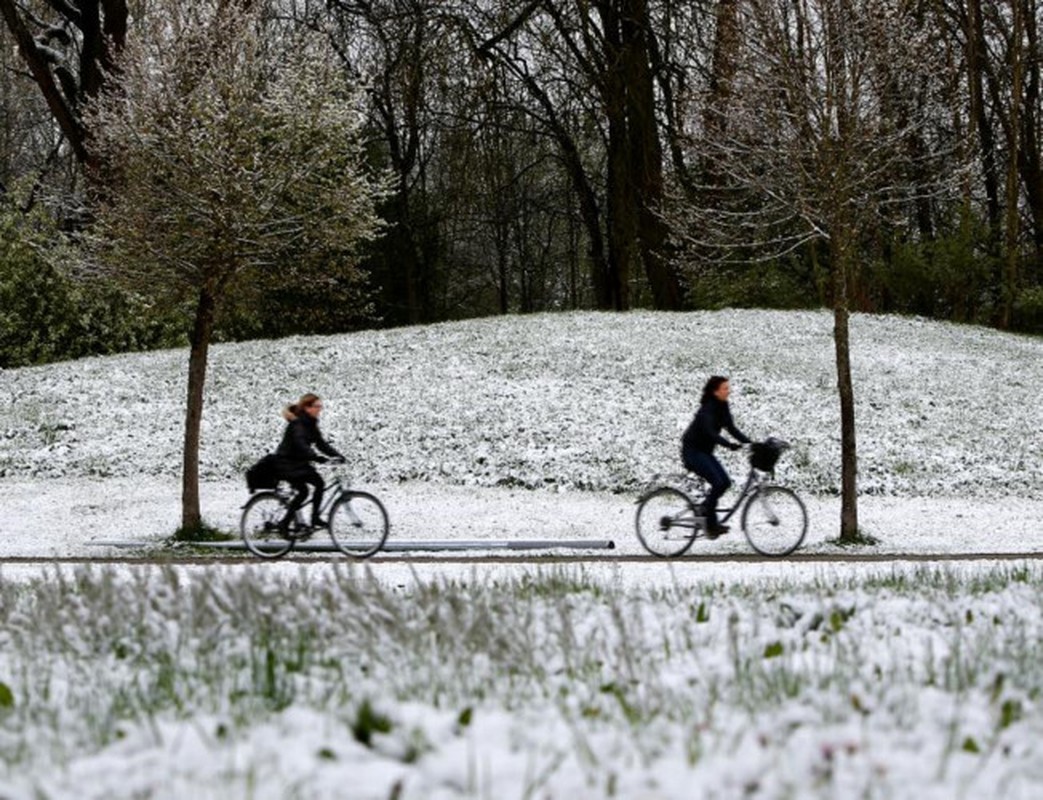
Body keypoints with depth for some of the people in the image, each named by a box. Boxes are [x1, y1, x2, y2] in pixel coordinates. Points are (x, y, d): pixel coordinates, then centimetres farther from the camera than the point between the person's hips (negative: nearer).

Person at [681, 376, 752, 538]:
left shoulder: (722, 407, 4)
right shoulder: (708, 409, -22)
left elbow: (731, 429, 5)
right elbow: (710, 432, -35)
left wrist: (750, 442, -7)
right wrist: (729, 445, -48)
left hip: (704, 451, 8)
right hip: (692, 451, -8)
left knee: (725, 482, -2)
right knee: (718, 483, -18)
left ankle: (703, 509, 15)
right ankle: (711, 525, -10)